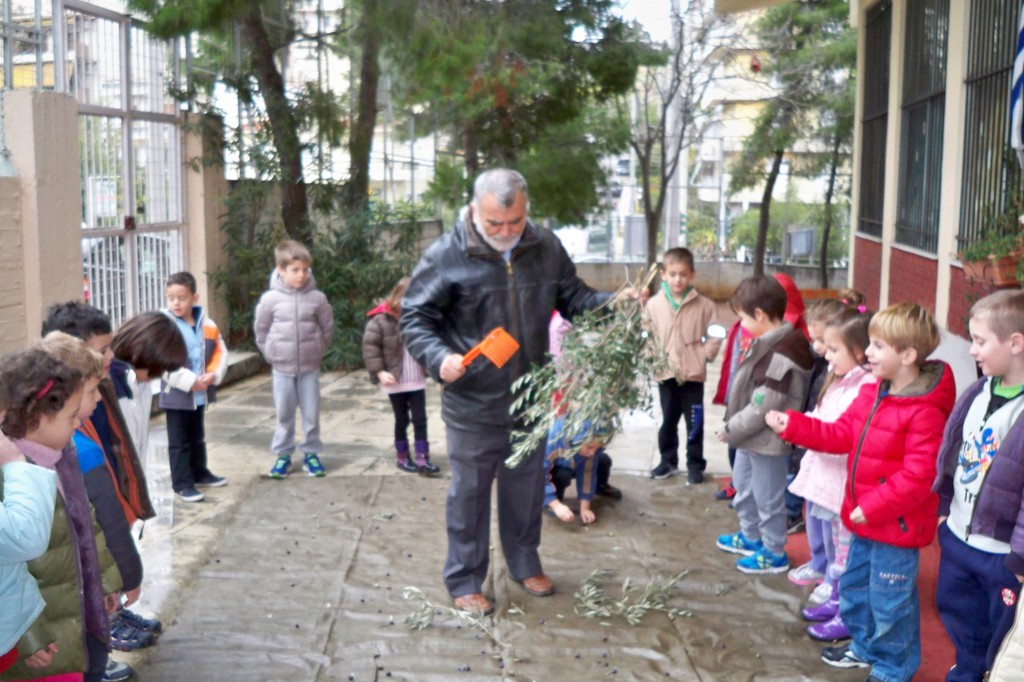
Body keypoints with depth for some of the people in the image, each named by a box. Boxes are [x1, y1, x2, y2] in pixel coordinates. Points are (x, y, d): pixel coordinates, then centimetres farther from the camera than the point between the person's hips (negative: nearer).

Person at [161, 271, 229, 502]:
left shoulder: (206, 324, 1)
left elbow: (220, 351, 6)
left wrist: (213, 375, -11)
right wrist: (190, 381, -22)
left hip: (200, 394, 5)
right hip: (176, 394, -5)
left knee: (198, 437, 22)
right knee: (178, 442, 4)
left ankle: (199, 473, 37)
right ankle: (181, 483, 11)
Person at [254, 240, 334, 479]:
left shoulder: (317, 298, -7)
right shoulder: (270, 299, -8)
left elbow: (327, 327, 5)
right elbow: (261, 330, 4)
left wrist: (317, 351, 5)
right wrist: (271, 354, 3)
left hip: (310, 368, 1)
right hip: (282, 369, 0)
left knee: (311, 413, 8)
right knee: (284, 414, 9)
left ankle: (311, 453, 20)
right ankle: (282, 455, 20)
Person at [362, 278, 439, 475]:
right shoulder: (381, 320, -12)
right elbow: (370, 346, -12)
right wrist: (380, 371, -18)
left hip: (417, 380, 4)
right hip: (395, 382, -4)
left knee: (420, 419, 2)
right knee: (401, 420, 8)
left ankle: (422, 458, 5)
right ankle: (402, 458, 22)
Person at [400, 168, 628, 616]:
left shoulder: (546, 249, -2)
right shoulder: (446, 256, -15)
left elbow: (574, 298, 10)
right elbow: (414, 319, -10)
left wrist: (614, 302, -8)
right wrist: (439, 358, -27)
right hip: (471, 406, -4)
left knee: (526, 489, 20)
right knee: (469, 494, 9)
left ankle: (525, 564, 41)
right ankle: (464, 581, 26)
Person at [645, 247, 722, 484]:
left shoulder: (703, 304, -5)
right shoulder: (654, 304, -4)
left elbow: (715, 335, 1)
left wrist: (704, 356, -9)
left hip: (693, 374, -1)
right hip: (666, 374, 1)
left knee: (694, 423, 8)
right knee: (668, 421, 15)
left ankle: (695, 465, 21)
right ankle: (668, 461, 30)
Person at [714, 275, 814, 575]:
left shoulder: (779, 356, -27)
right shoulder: (767, 344, 4)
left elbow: (763, 406, -27)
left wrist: (731, 429, -17)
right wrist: (733, 427, 6)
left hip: (767, 441, -10)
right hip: (750, 437, 10)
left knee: (768, 498, 7)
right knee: (743, 486, 26)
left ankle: (774, 553, 25)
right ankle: (750, 536, 46)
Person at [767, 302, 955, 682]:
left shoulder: (924, 411, -24)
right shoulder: (871, 395, 4)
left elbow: (918, 474, -26)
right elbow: (840, 436, 7)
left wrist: (874, 507, -25)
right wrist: (791, 425, 0)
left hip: (895, 526, -9)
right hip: (864, 520, 9)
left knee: (890, 601, 7)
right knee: (854, 586, 25)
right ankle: (865, 647, 47)